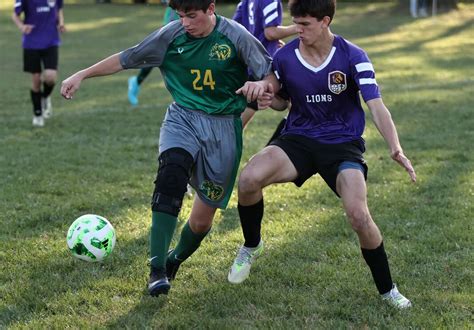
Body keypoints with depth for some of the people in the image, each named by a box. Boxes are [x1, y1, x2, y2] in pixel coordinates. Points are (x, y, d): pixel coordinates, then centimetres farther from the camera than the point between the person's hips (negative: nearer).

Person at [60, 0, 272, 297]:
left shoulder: (236, 36, -9)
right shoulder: (172, 34, -3)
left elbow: (271, 74, -5)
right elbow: (127, 59, 7)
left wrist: (262, 85, -28)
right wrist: (82, 75, 5)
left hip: (223, 127, 0)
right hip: (183, 118, 1)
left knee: (203, 219, 2)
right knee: (172, 172, -33)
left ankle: (175, 261, 36)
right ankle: (157, 269, -32)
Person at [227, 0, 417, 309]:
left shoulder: (353, 57, -12)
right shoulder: (285, 57, -4)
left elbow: (377, 106, -18)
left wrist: (395, 148, -33)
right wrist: (268, 98, -11)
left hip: (343, 144, -2)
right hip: (298, 139, 2)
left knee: (359, 216, -22)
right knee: (249, 179, -26)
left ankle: (387, 289, 3)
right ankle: (252, 246, 6)